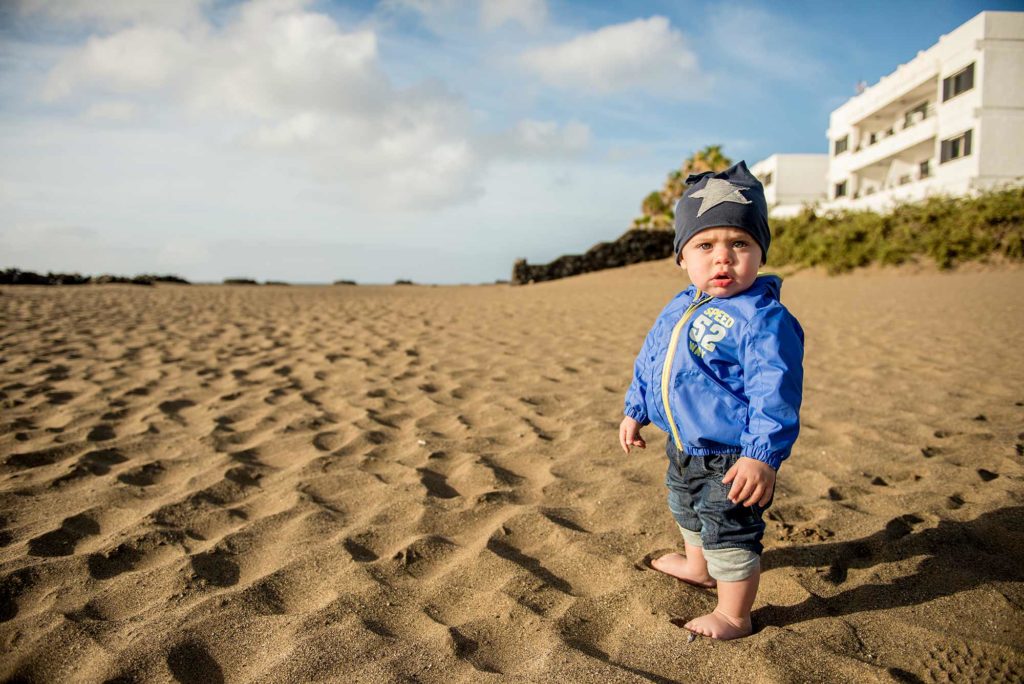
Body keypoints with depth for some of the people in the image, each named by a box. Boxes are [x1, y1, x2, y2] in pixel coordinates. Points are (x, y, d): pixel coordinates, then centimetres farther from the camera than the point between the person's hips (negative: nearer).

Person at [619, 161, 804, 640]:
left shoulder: (763, 320, -24)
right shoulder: (678, 309, 2)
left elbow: (775, 393, -28)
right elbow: (649, 362, 15)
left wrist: (762, 456, -33)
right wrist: (635, 411, 19)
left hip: (732, 460, -9)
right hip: (684, 449, 9)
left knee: (730, 534, 6)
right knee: (687, 512, 31)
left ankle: (733, 617, 28)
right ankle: (697, 567, 59)